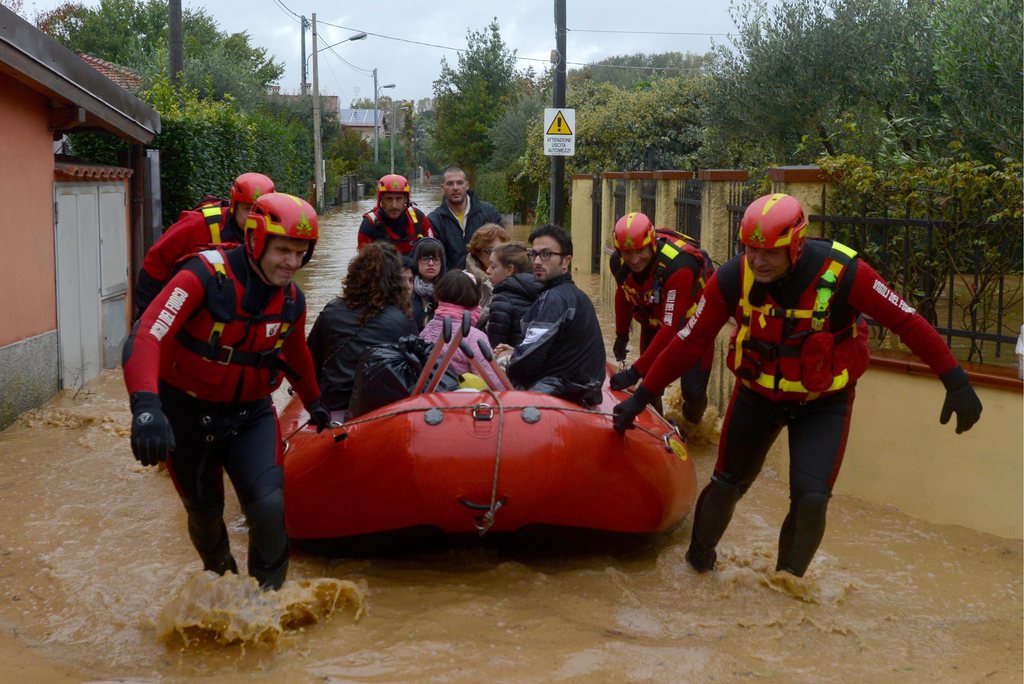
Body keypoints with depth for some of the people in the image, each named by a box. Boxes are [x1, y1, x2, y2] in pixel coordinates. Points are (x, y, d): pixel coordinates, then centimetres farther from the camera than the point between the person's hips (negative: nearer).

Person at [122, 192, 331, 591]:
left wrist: (314, 403, 30)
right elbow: (145, 338, -35)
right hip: (187, 413, -2)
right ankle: (219, 575, 46)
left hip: (250, 413, 3)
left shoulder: (292, 301, -6)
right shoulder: (205, 276, -25)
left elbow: (295, 355, 16)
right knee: (204, 513, 13)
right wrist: (146, 406, -49)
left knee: (268, 507, -18)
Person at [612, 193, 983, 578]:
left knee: (811, 499, -13)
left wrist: (956, 383, -15)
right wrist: (641, 397, -8)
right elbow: (689, 343, -12)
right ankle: (697, 562, 36)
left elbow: (908, 323, -17)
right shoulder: (731, 279, -21)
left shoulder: (843, 272, -27)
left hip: (825, 402, -1)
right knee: (727, 485, 12)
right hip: (757, 395, 2)